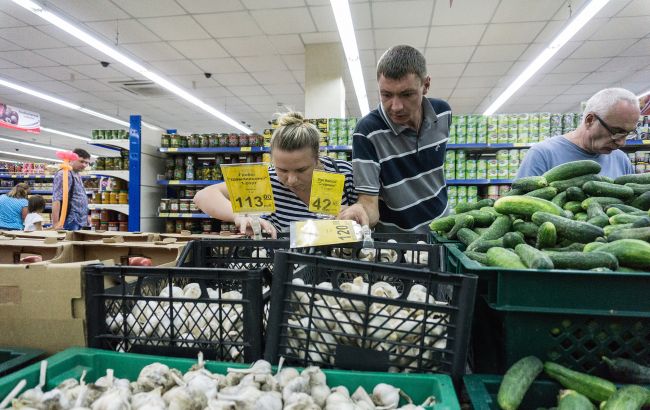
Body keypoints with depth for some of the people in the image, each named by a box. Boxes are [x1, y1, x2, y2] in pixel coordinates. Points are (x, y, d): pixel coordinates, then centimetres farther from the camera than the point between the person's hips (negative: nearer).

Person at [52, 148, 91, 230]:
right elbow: (56, 200, -19)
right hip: (70, 221, -9)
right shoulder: (64, 174, -11)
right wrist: (55, 223, -25)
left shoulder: (77, 175, 18)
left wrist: (86, 218, 21)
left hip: (79, 221, 9)